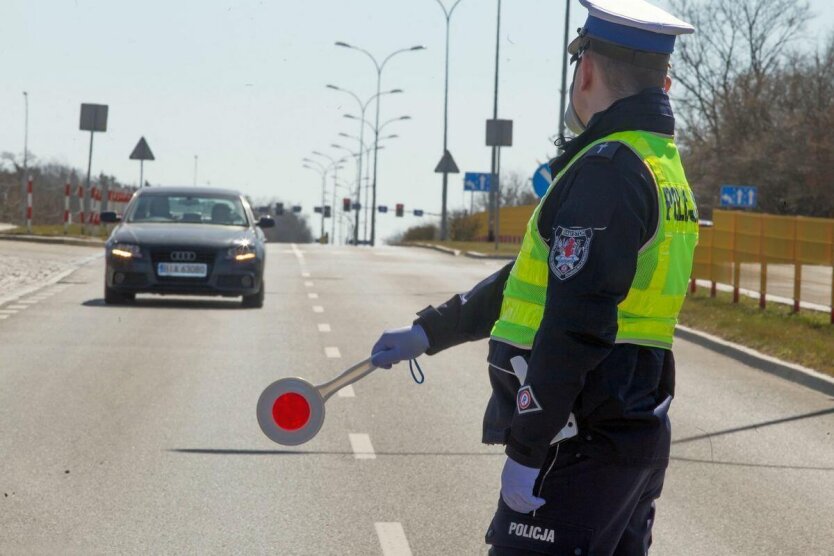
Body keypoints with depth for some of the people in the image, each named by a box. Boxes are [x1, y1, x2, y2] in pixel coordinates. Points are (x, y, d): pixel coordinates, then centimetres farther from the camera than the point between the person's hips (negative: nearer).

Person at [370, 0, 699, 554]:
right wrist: (425, 333, 29)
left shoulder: (607, 169, -15)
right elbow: (535, 281, 24)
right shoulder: (667, 171, 17)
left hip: (580, 445, -10)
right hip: (641, 438, 10)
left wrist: (526, 450, -18)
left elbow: (575, 325, -22)